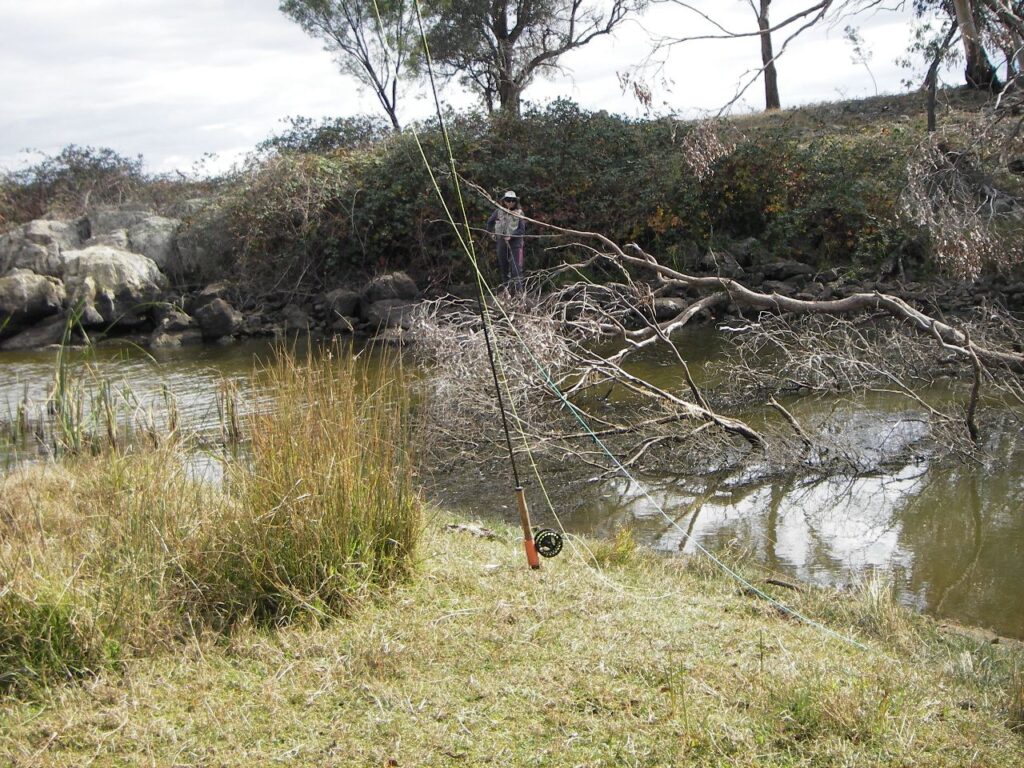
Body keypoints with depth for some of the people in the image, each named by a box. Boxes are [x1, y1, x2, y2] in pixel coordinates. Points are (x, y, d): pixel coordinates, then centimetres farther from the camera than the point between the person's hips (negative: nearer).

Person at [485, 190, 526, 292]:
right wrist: (492, 233, 17)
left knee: (516, 267, -12)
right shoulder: (499, 211, 4)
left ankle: (518, 290, -12)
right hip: (501, 241, 4)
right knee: (503, 267, 11)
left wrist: (511, 236, -19)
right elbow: (490, 222, 22)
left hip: (515, 242, -4)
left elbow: (522, 230, -9)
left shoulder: (519, 213, -4)